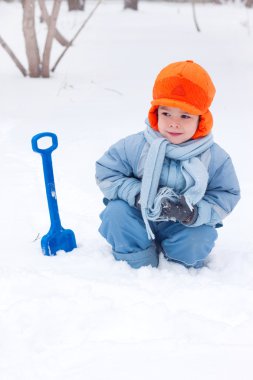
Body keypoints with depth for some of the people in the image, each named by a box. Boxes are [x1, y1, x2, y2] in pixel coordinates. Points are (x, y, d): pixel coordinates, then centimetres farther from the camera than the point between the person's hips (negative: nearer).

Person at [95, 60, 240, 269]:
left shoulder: (215, 158, -16)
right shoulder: (134, 146, -16)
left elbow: (227, 196, -10)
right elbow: (106, 172, -9)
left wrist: (195, 213, -28)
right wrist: (136, 194, -26)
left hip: (183, 227, -1)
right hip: (139, 219, 1)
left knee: (198, 241, -27)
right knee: (116, 212, -25)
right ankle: (140, 260, -4)